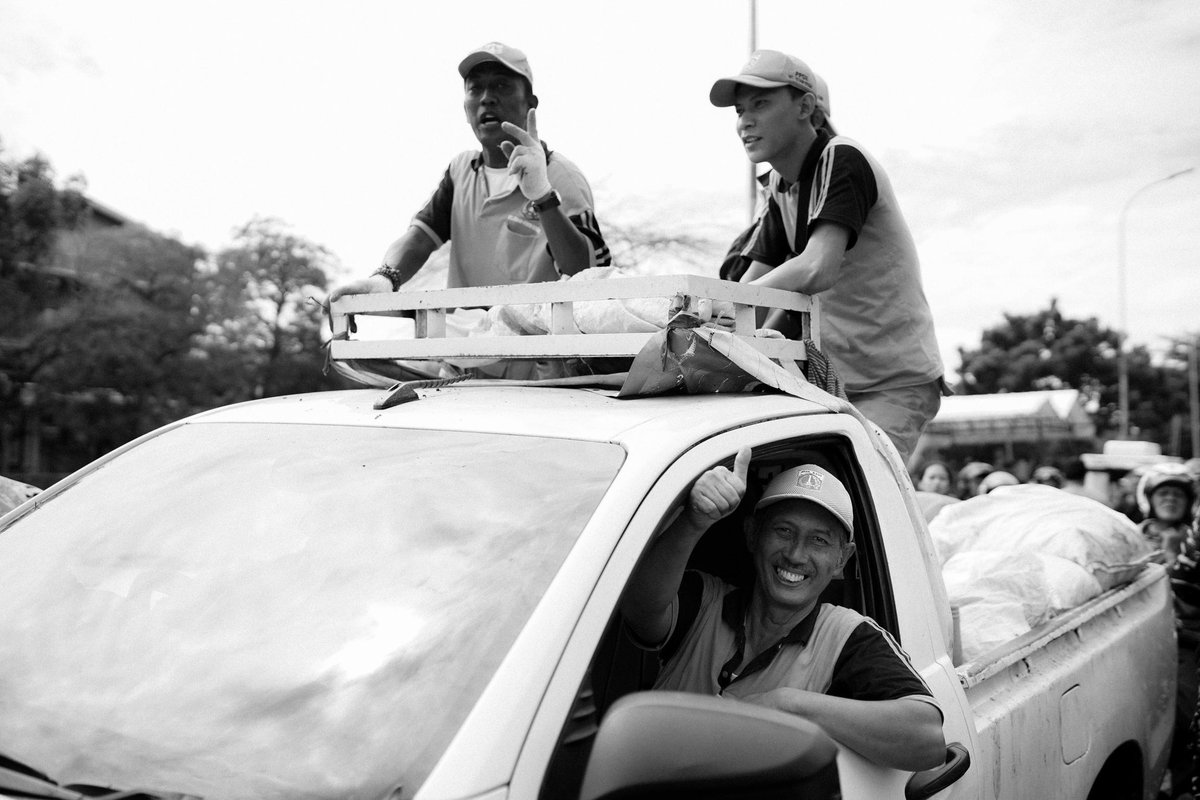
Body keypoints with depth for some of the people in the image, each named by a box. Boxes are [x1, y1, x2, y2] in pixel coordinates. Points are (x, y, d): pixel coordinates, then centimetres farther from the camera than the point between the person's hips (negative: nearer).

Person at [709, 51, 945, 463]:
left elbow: (817, 270, -30)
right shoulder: (781, 187, 11)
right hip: (835, 379, 8)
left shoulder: (843, 161, -16)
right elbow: (753, 282, 9)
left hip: (897, 382, -8)